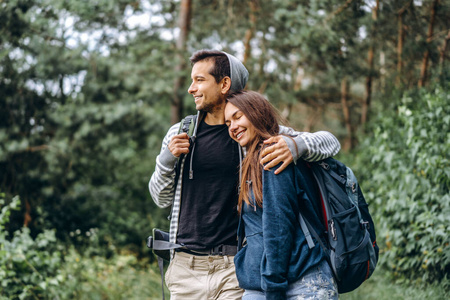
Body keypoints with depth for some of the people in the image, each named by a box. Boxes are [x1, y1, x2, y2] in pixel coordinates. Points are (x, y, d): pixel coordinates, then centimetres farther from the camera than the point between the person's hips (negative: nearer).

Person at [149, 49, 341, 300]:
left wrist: (296, 145, -22)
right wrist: (166, 159, -3)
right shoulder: (179, 134, 9)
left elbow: (330, 142, -1)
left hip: (235, 269, -2)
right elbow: (162, 198, 15)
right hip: (185, 267, 3)